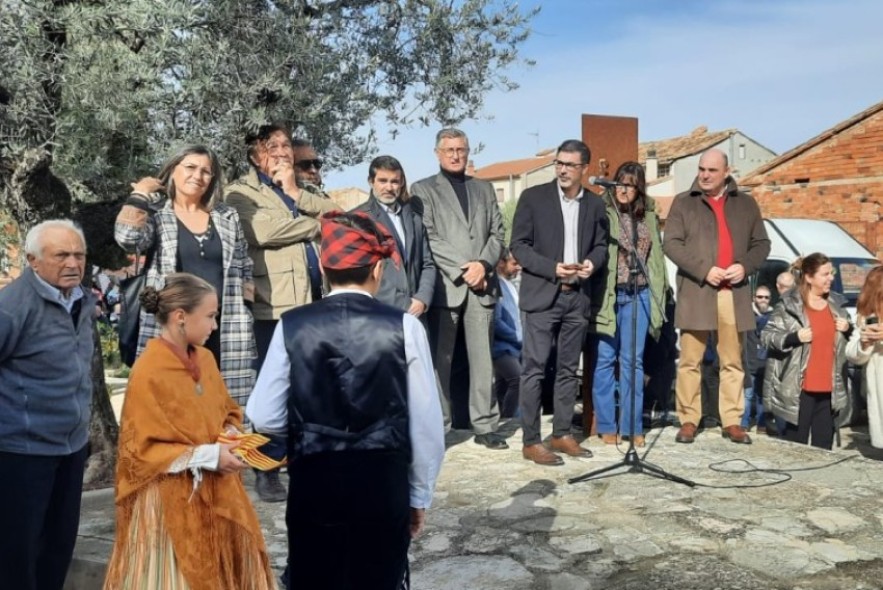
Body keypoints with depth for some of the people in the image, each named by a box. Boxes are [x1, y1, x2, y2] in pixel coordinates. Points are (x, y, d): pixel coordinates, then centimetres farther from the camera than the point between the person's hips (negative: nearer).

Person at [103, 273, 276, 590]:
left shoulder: (205, 358, 2)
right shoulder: (148, 373, -18)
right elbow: (141, 451, -17)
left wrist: (231, 436, -6)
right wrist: (208, 455, -21)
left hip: (216, 496, 7)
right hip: (172, 504, -7)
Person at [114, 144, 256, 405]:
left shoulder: (227, 216, 13)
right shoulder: (155, 214, 4)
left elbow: (243, 270, 16)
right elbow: (128, 238, -17)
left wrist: (243, 313, 6)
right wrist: (140, 194, -5)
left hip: (221, 329, 3)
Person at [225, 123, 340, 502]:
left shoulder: (303, 190, 23)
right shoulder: (242, 192, 2)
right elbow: (263, 230, -17)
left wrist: (294, 192, -4)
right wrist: (316, 225, -3)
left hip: (315, 302, 6)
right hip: (274, 305, -5)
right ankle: (267, 469, 10)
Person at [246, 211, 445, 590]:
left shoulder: (291, 325, -7)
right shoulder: (404, 327, -10)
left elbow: (265, 417, -5)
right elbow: (426, 423, -6)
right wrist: (420, 494, 7)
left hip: (313, 483, 1)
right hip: (383, 484, 0)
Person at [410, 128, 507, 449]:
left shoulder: (484, 188, 20)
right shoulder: (423, 189, 7)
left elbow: (497, 233, 12)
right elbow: (427, 238, -4)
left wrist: (483, 264, -6)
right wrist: (462, 271, -11)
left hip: (482, 284, 3)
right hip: (444, 285, -3)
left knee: (483, 359, 4)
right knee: (439, 359, 1)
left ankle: (485, 425, 11)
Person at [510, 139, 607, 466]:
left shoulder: (595, 204, 10)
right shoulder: (533, 197, -1)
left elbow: (601, 245, 17)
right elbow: (518, 245, -4)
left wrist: (593, 262, -6)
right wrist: (552, 268, -15)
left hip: (578, 297, 4)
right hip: (542, 295, -4)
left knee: (568, 369, 10)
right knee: (534, 369, -5)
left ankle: (562, 434, 21)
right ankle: (531, 441, 1)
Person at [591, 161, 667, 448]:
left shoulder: (649, 216, 10)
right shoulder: (603, 213, -5)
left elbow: (656, 257, 15)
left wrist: (658, 294, 10)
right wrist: (600, 293, -14)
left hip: (639, 295, 4)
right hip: (608, 294, -4)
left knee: (633, 360, 8)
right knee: (606, 359, 2)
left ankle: (632, 425, 15)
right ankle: (606, 425, 12)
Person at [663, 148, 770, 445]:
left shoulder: (746, 204, 13)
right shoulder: (683, 202, 6)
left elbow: (761, 244, 14)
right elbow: (670, 243, -3)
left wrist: (745, 266, -7)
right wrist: (703, 269, -13)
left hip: (734, 292, 2)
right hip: (695, 292, -2)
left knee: (733, 362, 7)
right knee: (690, 361, 1)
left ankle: (732, 422, 13)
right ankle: (688, 420, 8)